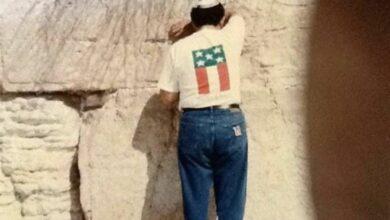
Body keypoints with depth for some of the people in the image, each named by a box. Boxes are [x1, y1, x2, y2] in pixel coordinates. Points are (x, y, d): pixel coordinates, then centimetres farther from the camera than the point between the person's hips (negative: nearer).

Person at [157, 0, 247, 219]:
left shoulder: (179, 48, 3)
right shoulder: (230, 37, 5)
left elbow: (168, 98, 6)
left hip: (194, 124, 0)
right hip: (230, 122, 0)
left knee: (195, 198, 8)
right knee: (231, 199, 6)